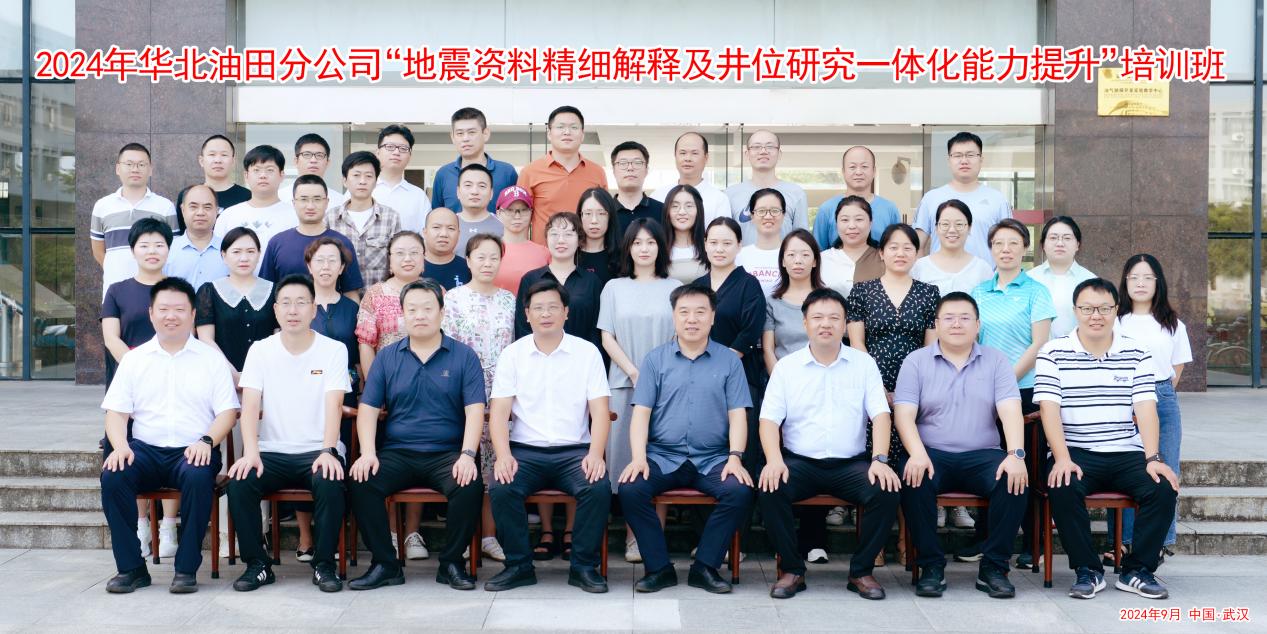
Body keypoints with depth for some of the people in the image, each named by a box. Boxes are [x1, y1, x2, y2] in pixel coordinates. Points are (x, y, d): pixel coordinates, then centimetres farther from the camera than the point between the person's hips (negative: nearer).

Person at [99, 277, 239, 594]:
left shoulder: (211, 358, 10)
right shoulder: (135, 359, 16)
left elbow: (227, 411, 3)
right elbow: (115, 411, 10)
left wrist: (207, 440, -16)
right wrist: (120, 446, -11)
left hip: (193, 451, -2)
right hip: (145, 449, 2)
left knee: (198, 476, -35)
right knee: (112, 476, -28)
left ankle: (186, 568, -22)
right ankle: (131, 567, -15)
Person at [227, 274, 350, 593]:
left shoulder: (334, 350, 1)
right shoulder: (260, 351, 6)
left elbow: (334, 406, -10)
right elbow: (250, 406, -5)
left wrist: (328, 452, -25)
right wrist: (250, 452, -21)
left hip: (317, 451, -2)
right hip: (271, 452, 2)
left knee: (330, 483, -32)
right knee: (239, 482, -26)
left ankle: (324, 564, -13)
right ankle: (257, 564, -7)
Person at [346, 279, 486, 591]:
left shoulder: (464, 356, 5)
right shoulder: (387, 357, 11)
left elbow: (475, 410, -3)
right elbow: (368, 409, 6)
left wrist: (467, 455, -17)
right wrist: (368, 453, -9)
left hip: (447, 453, -2)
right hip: (397, 453, 2)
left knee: (471, 487, -31)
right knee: (360, 482, -25)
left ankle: (451, 562, -7)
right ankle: (385, 564, -9)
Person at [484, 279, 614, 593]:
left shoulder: (587, 352, 6)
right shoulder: (512, 354, 7)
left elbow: (600, 411, 0)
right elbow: (499, 411, -1)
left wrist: (595, 454, -17)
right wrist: (503, 455, -18)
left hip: (574, 450, 0)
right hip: (525, 450, 1)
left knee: (599, 488, -28)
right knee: (501, 489, -28)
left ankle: (584, 566, -9)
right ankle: (519, 565, -8)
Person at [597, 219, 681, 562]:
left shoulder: (674, 288, 9)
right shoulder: (614, 288, 11)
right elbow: (607, 337, 5)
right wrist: (634, 372, -8)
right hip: (625, 384, 1)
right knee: (627, 457, -1)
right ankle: (632, 537, 5)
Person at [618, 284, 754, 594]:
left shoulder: (729, 360, 9)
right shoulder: (655, 359, 9)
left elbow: (737, 415, 3)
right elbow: (641, 413, 3)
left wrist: (735, 457, -12)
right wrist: (638, 457, -12)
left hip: (712, 459, 0)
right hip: (662, 456, 0)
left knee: (740, 491, -28)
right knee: (630, 489, -27)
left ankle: (705, 567, -10)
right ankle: (659, 567, -10)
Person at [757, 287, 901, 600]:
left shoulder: (864, 363, 8)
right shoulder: (786, 366, 7)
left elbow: (880, 414, 0)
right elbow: (769, 418, 0)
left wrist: (880, 460, -17)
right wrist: (774, 459, -19)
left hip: (851, 462, 1)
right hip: (799, 461, 0)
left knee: (887, 492, -27)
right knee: (770, 490, -29)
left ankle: (862, 571, -6)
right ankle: (792, 570, -9)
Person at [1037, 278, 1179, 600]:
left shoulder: (1136, 353, 10)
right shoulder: (1053, 353, 2)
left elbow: (1146, 408, 1)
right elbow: (1049, 408, -7)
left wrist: (1153, 458, -14)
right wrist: (1062, 458, -20)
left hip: (1127, 453, 3)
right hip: (1076, 453, -2)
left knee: (1164, 489, -23)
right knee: (1063, 489, -32)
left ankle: (1137, 570, -3)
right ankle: (1087, 570, -11)